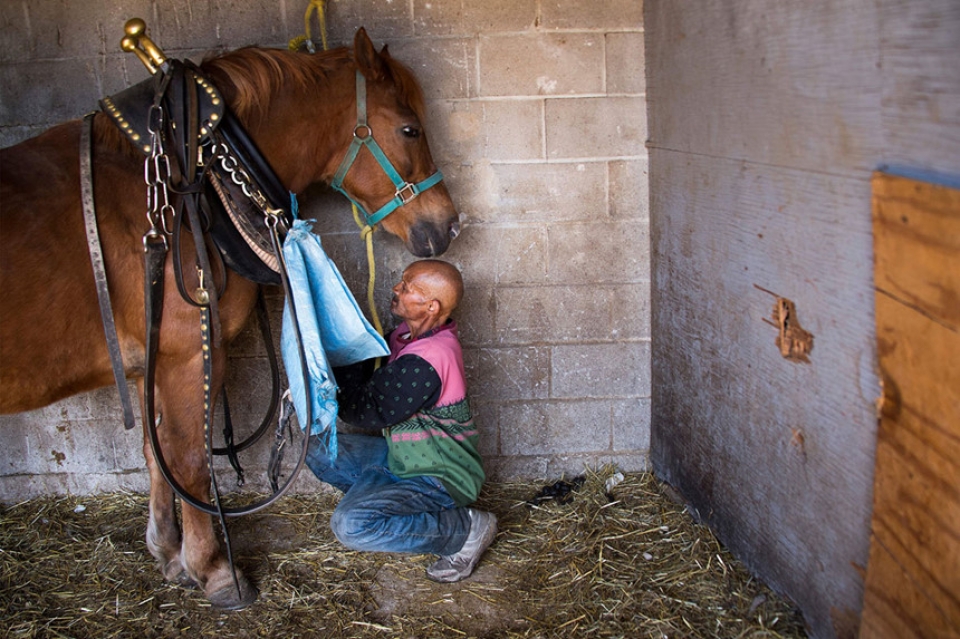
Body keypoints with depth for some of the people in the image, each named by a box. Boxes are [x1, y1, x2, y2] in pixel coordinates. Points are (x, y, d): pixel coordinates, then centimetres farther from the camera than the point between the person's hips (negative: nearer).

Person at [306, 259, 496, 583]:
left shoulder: (424, 364, -31)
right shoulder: (412, 335, -1)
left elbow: (365, 412, -24)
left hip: (439, 479, -9)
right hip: (404, 456, 9)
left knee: (350, 524, -27)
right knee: (319, 450, 5)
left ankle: (467, 529, -10)